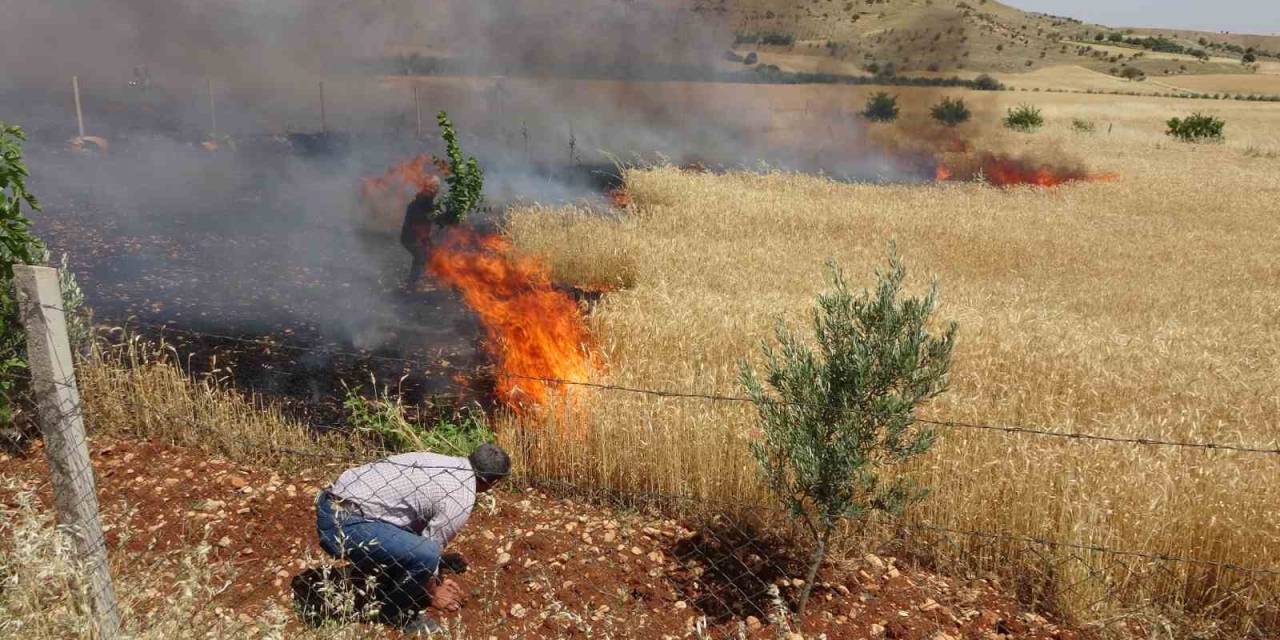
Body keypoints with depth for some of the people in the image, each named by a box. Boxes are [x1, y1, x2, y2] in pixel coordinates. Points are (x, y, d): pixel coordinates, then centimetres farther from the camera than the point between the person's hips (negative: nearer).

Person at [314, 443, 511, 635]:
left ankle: (390, 591, 30)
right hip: (344, 525, -10)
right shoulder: (461, 499, -13)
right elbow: (428, 548, -4)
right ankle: (395, 611, 6)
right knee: (426, 555, -18)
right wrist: (432, 593, 15)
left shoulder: (443, 462, 14)